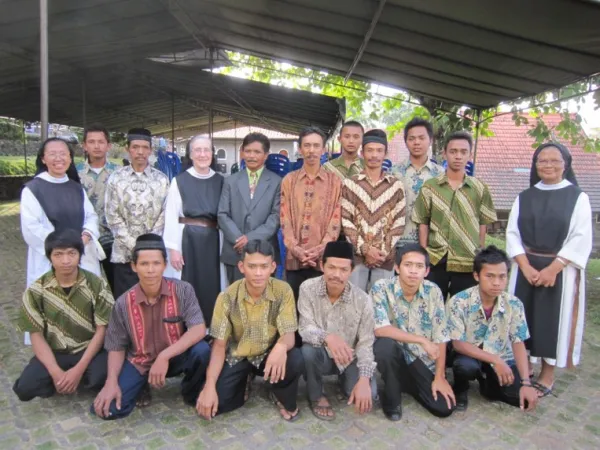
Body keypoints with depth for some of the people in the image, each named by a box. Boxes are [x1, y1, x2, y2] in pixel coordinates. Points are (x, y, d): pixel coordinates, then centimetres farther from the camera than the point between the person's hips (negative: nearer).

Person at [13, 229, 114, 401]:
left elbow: (102, 330, -10)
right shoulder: (36, 290, -8)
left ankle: (82, 377, 4)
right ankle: (62, 380, 7)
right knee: (25, 388, -23)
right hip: (54, 353, 2)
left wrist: (79, 369, -19)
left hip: (89, 351, -2)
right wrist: (56, 372, -18)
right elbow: (36, 335, -6)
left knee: (101, 377, -31)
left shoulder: (97, 285, -12)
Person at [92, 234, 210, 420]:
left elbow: (199, 330, -26)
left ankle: (191, 393, 0)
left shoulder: (183, 290, -18)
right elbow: (116, 347, -2)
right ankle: (142, 386, 15)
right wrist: (111, 382, -18)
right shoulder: (123, 303, -12)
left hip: (176, 357, -1)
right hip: (139, 363, 1)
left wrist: (164, 356, -34)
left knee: (201, 350, -33)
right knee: (108, 408, -19)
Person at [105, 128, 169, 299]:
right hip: (125, 253, 0)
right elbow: (112, 217, -1)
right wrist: (133, 246, -8)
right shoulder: (116, 179, 3)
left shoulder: (161, 179, 3)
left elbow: (164, 216, 0)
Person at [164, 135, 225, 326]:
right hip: (188, 240, -2)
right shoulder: (179, 180, -2)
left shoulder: (220, 181, 6)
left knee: (212, 286, 7)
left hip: (213, 241, 2)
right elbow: (171, 217, -3)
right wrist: (173, 248, -7)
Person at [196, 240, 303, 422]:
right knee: (211, 404, -20)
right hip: (236, 357, 1)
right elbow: (219, 344, -13)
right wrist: (209, 386, -26)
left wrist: (281, 346, -47)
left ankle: (283, 399, 3)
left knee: (296, 361, -32)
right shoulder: (227, 297, -18)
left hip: (269, 354, 0)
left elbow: (289, 334, -20)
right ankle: (242, 385, 15)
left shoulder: (283, 291, -19)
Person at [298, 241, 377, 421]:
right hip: (320, 356, -1)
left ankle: (344, 381, 16)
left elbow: (366, 343, -15)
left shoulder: (362, 299, -16)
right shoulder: (308, 288, -18)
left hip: (349, 359, 1)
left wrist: (364, 380, -29)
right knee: (307, 350, -34)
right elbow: (306, 329, -24)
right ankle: (316, 396, -3)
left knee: (369, 392, -22)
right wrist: (327, 337, -47)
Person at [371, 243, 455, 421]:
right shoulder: (381, 288, -19)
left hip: (423, 360, 3)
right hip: (395, 355, -3)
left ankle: (407, 384, 21)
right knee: (385, 344, -35)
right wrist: (422, 340, -26)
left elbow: (440, 337, -5)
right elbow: (380, 329, -28)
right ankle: (392, 398, -6)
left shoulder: (433, 292, -9)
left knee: (444, 408, -10)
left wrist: (440, 376, -8)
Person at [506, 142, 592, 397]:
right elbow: (512, 233, 1)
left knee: (553, 319, 4)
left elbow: (581, 239, -9)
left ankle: (547, 376, 20)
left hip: (560, 270, -2)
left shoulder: (578, 197, -2)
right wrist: (526, 266, -12)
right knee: (523, 317, 7)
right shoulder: (524, 197, 7)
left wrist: (552, 269, -17)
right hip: (526, 268, 3)